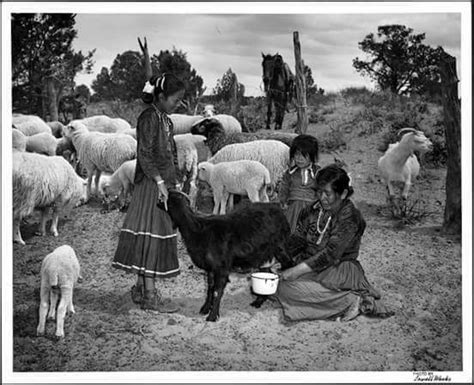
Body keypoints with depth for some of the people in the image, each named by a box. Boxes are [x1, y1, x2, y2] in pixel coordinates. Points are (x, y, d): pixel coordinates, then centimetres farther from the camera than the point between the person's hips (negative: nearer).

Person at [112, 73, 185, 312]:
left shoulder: (165, 120, 16)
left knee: (156, 237, 11)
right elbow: (144, 154, -17)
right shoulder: (149, 117, -11)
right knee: (152, 237, -7)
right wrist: (159, 181, -23)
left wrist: (174, 185, 14)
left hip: (165, 184, 9)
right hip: (151, 185, -9)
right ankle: (149, 295, -2)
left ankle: (141, 289, 20)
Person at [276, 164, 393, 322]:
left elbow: (330, 254, -22)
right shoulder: (313, 211, 8)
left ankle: (352, 301, -17)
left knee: (289, 289, -27)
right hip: (311, 267, 8)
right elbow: (297, 240, 8)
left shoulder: (350, 217, -15)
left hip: (338, 271, -8)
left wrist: (297, 270, -26)